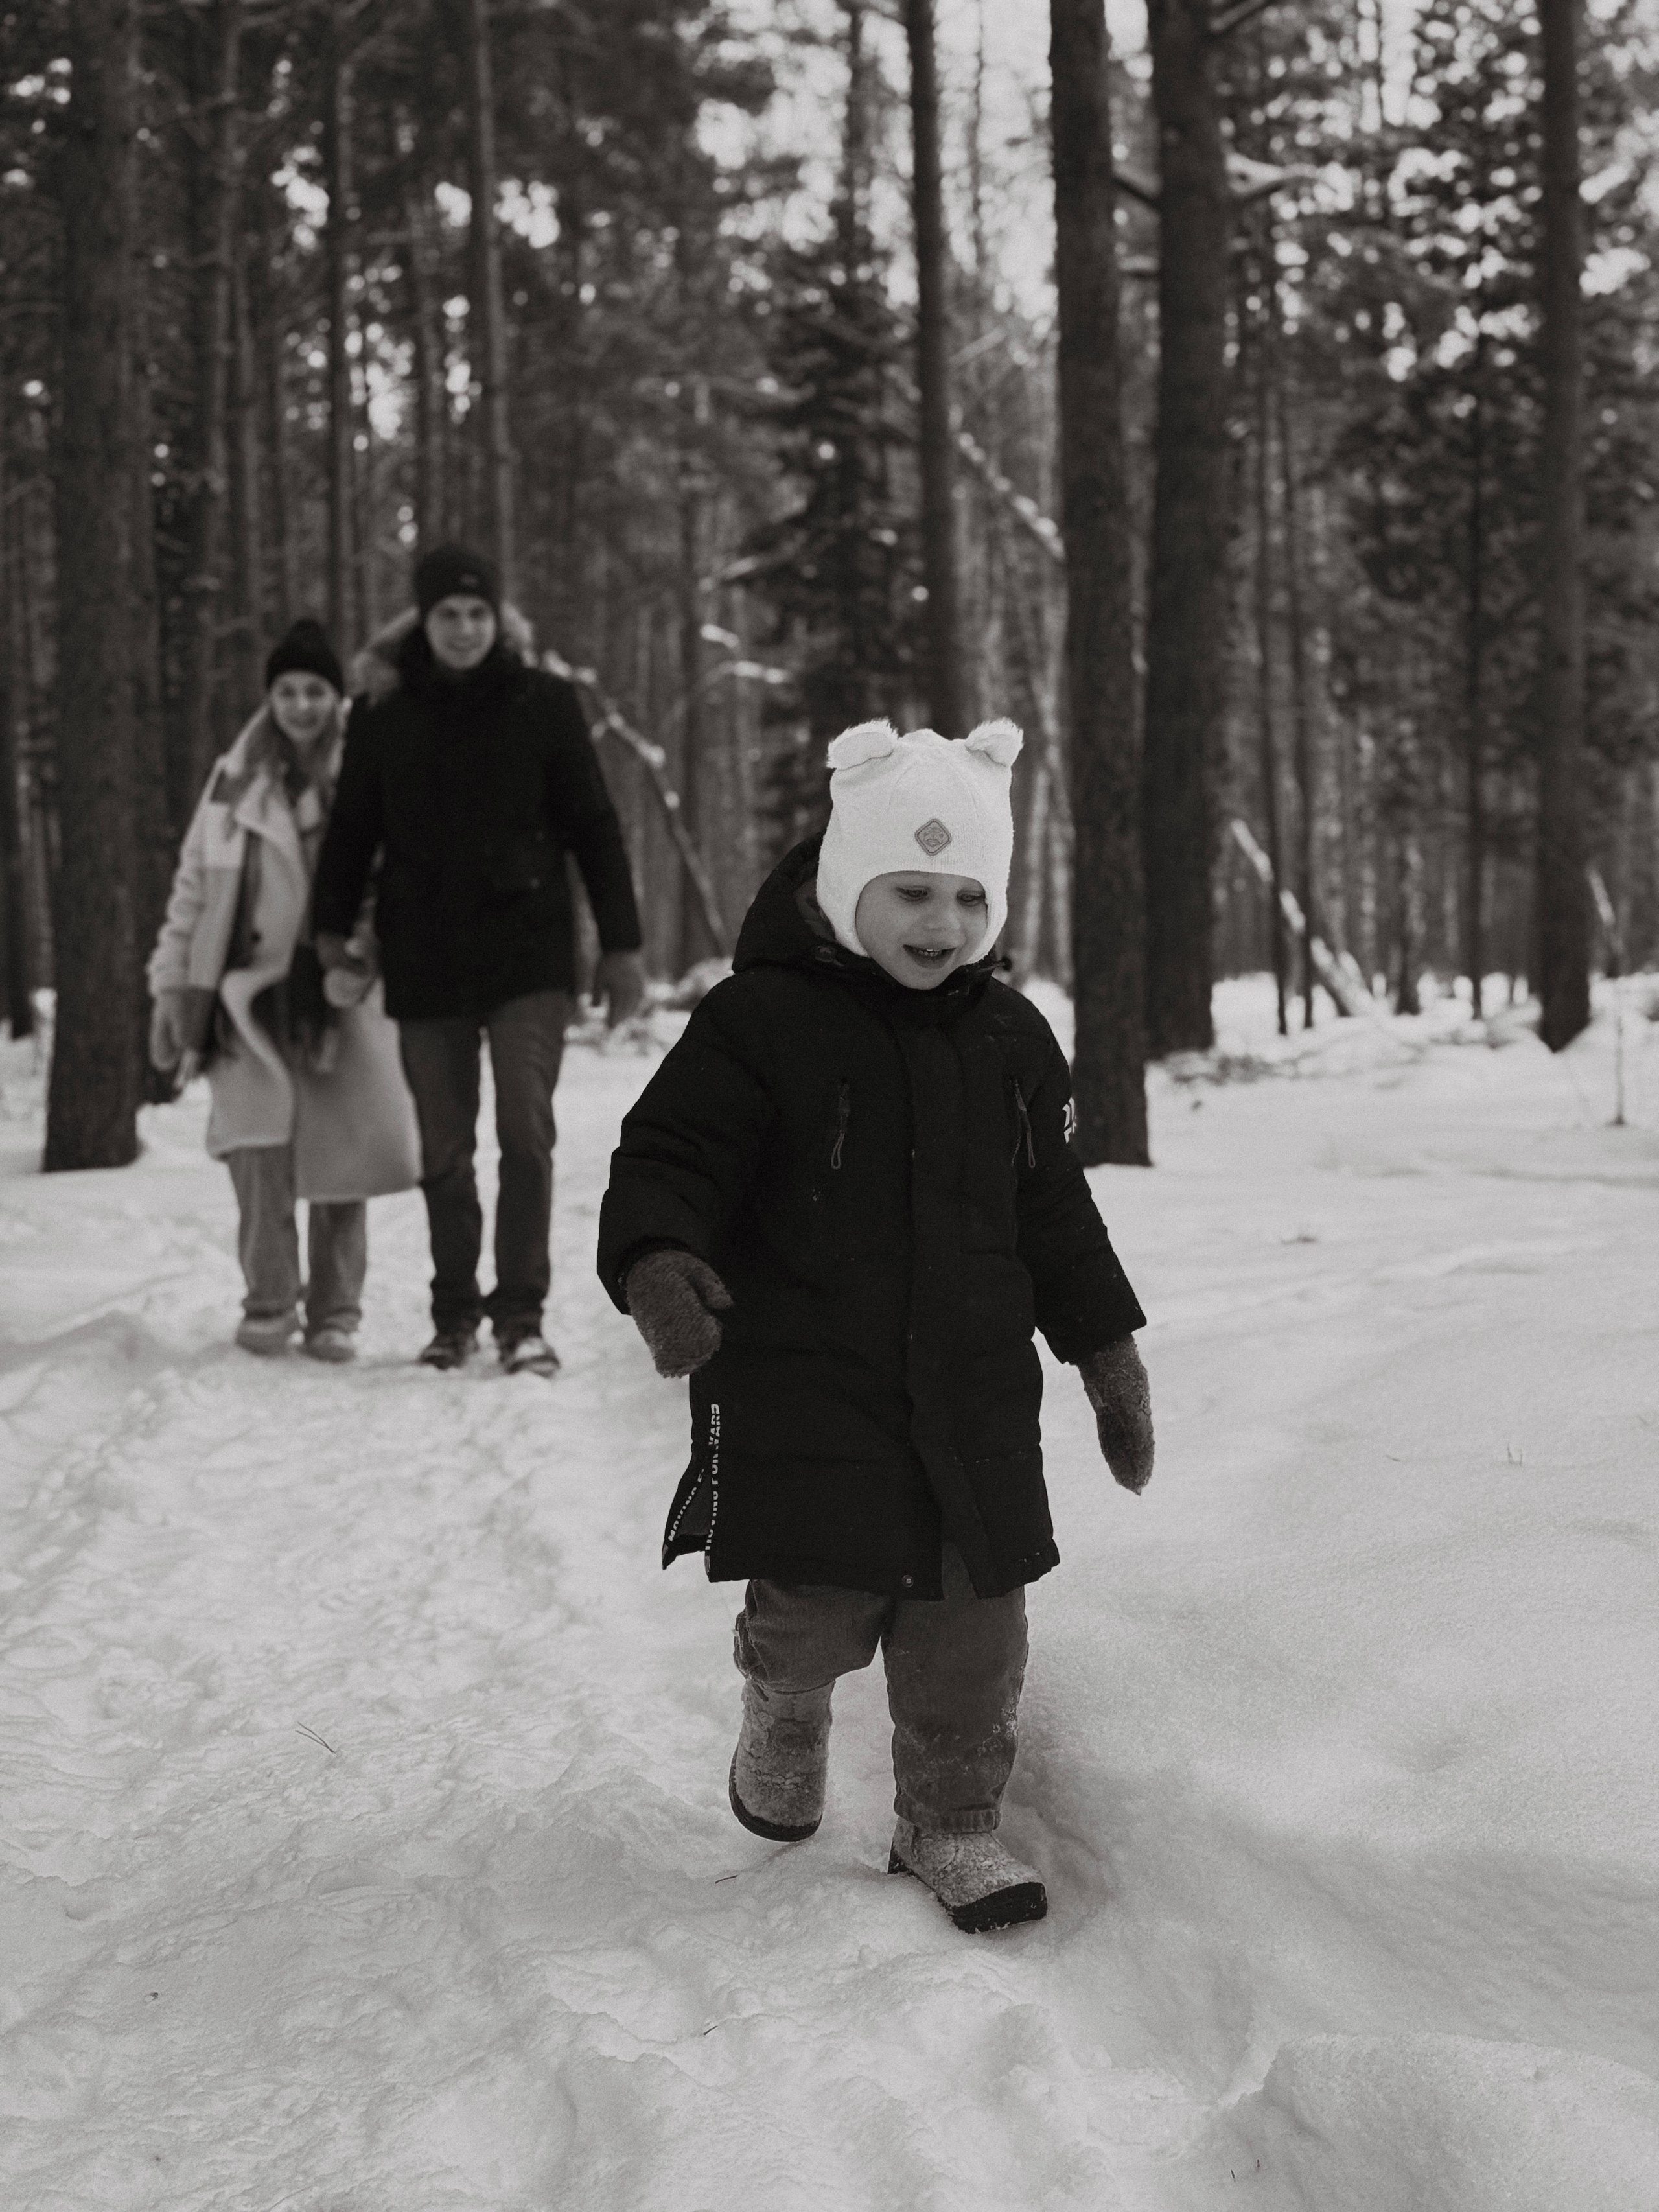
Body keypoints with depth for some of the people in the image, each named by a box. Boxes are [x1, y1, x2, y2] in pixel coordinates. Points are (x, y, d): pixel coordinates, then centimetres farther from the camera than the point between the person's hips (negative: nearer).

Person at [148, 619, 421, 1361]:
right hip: (253, 990, 1)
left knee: (342, 1154, 0)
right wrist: (172, 987, 9)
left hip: (342, 993, 0)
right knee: (260, 1144, -13)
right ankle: (269, 1302, 2)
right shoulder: (235, 783, 7)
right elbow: (192, 887, 12)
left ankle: (335, 1311, 15)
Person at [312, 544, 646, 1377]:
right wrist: (331, 928, 8)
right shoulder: (382, 713, 4)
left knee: (526, 1132, -12)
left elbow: (593, 827, 4)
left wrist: (621, 946, 3)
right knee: (444, 1151, 7)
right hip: (424, 963, 2)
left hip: (528, 954, -2)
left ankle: (521, 1315, -6)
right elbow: (352, 829, 13)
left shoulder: (543, 704, 0)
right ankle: (455, 1315, 20)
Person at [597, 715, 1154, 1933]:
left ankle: (951, 1822, 24)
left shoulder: (1010, 1037, 9)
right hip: (803, 1387, -4)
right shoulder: (759, 1022, -8)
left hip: (974, 1392, 4)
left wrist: (1109, 1352, 17)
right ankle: (787, 1701, 34)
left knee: (973, 1619, 5)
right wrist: (659, 1263, -31)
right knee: (817, 1606, -3)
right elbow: (668, 1158, -11)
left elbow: (1055, 1214, 17)